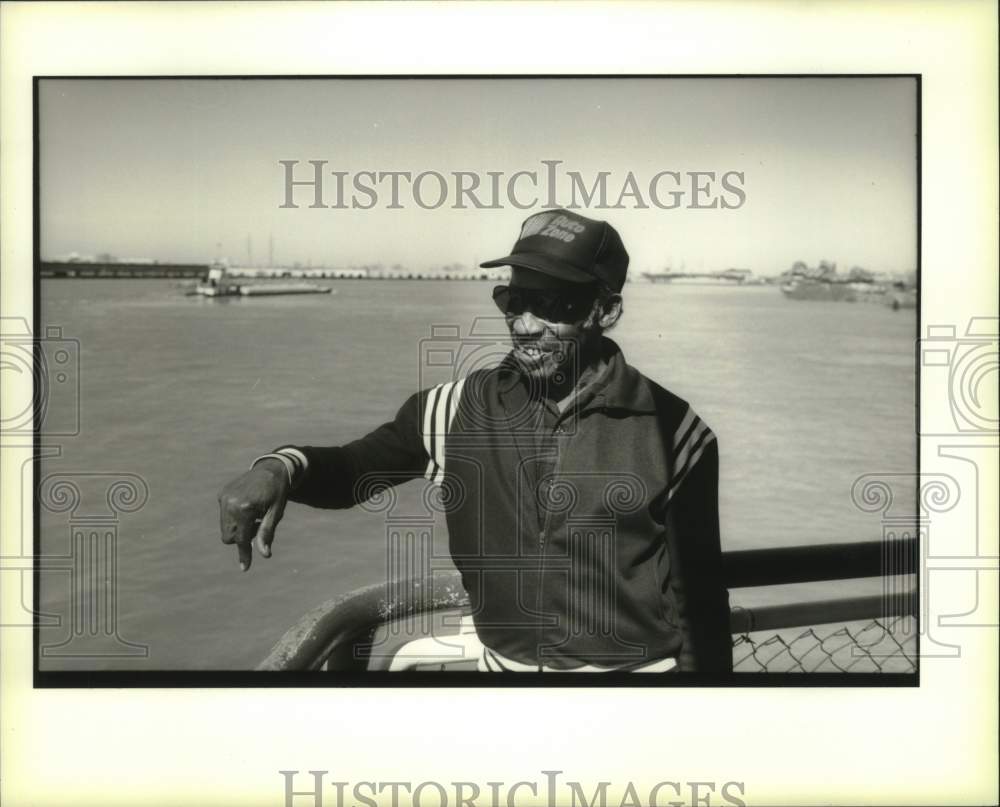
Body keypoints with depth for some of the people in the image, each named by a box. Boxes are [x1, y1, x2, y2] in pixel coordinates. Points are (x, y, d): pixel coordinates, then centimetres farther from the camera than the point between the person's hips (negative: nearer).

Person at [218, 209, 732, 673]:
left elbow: (698, 598, -8)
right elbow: (353, 468, 2)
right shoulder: (459, 412, -7)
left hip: (636, 665, -2)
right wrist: (281, 468, -20)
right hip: (501, 662, 3)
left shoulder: (672, 433, -14)